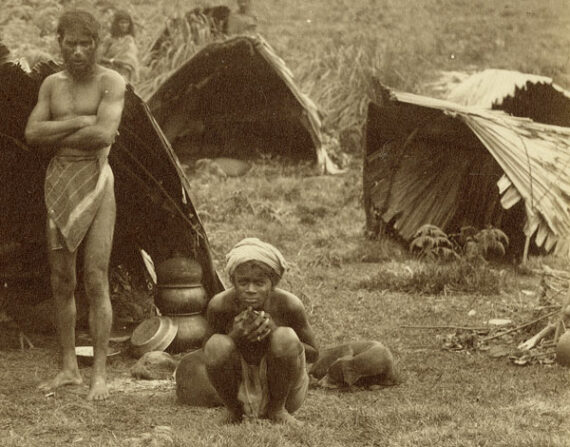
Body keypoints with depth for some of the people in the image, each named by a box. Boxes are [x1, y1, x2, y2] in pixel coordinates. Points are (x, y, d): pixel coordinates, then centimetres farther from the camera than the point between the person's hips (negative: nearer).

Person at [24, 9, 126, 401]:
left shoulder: (111, 82, -4)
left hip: (94, 181, -5)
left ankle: (100, 374, -6)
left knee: (96, 280, -8)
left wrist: (55, 137, -7)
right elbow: (32, 133, -1)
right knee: (62, 282, 7)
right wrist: (78, 122, -11)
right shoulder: (52, 84, 11)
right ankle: (69, 368, 15)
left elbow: (103, 135, -19)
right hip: (58, 183, 5)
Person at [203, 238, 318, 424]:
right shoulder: (219, 306, -19)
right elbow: (210, 354, -6)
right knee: (217, 344, -28)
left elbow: (313, 354, -8)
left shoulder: (289, 305, -20)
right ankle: (232, 409, 1)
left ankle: (278, 408, -4)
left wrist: (275, 332, -27)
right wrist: (234, 336, -30)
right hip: (240, 388, 1)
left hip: (282, 388, 0)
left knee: (286, 338, -28)